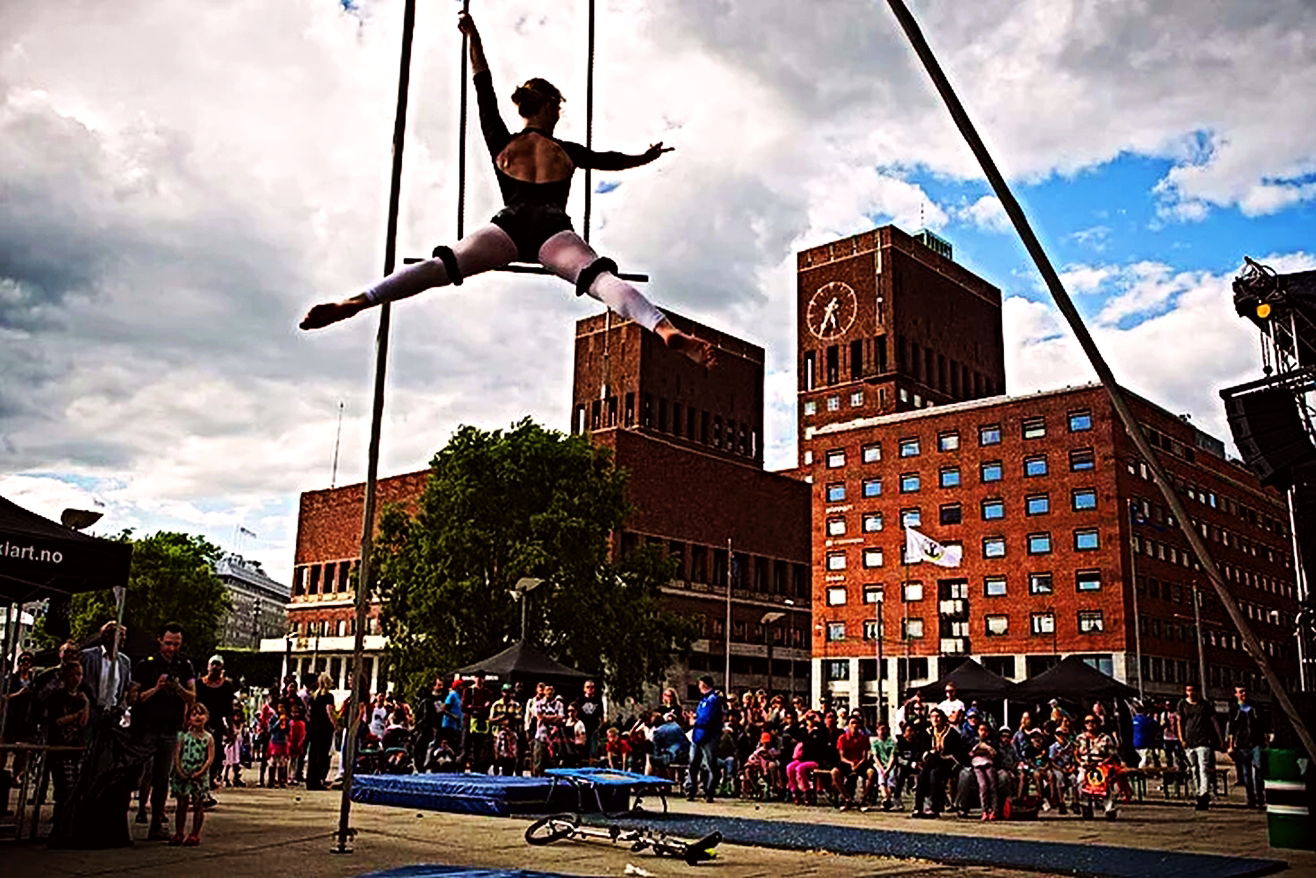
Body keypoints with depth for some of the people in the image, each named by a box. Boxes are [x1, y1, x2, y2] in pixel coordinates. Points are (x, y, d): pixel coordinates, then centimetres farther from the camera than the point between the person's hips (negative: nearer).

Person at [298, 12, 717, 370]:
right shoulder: (566, 151, 23)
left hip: (510, 225, 1)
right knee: (602, 277, -22)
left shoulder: (502, 144, 25)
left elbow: (485, 94, 32)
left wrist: (474, 39, 41)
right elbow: (609, 159, 37)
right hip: (554, 230, -1)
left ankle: (354, 302, -34)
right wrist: (647, 156, 56)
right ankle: (666, 329, -49)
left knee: (442, 264, -15)